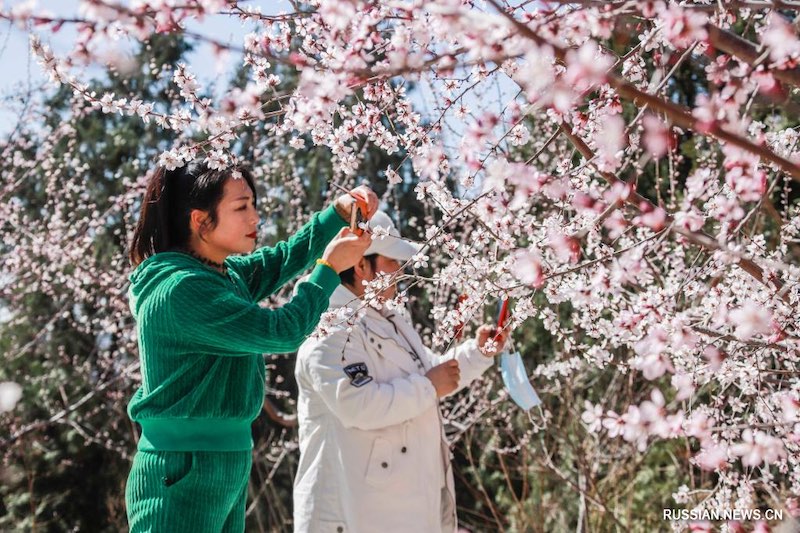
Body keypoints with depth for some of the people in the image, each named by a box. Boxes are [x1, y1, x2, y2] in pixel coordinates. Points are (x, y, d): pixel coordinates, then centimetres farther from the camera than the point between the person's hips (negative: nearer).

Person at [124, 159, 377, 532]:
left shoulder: (225, 275, 7)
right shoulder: (181, 289, -20)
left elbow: (284, 259, 18)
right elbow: (283, 331, -20)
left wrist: (340, 213, 4)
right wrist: (330, 267, -10)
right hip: (183, 475, -9)